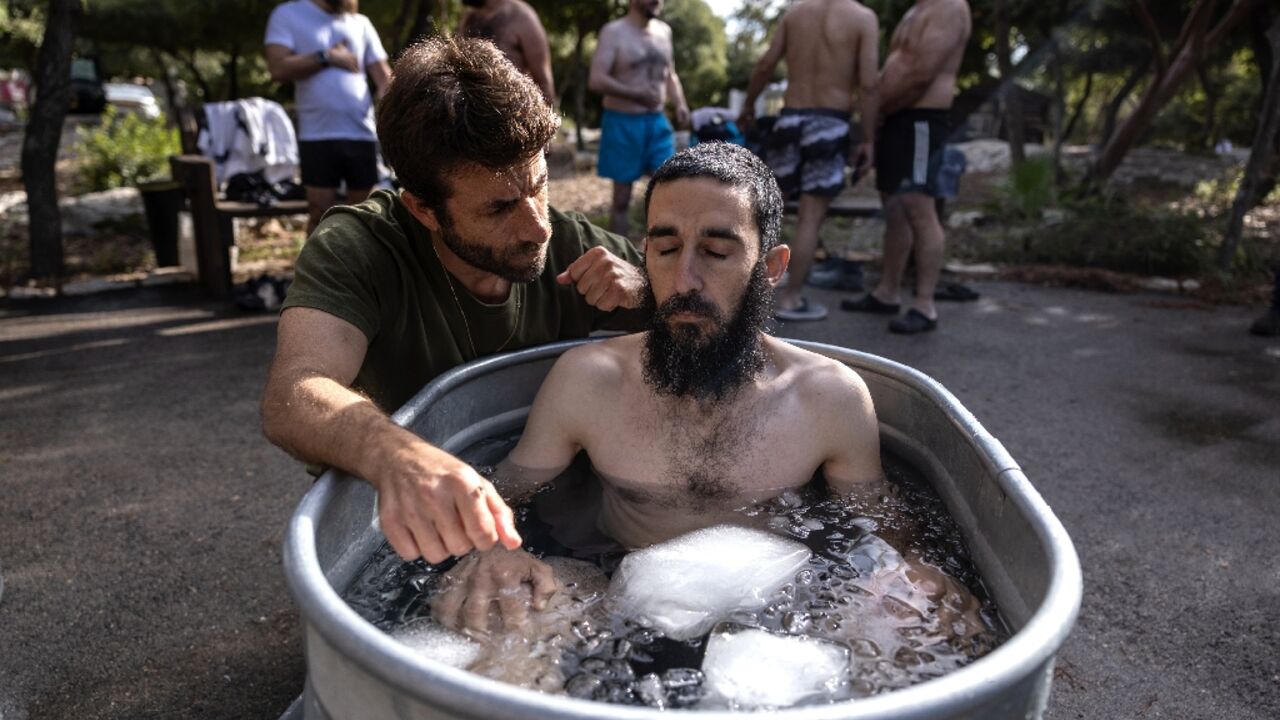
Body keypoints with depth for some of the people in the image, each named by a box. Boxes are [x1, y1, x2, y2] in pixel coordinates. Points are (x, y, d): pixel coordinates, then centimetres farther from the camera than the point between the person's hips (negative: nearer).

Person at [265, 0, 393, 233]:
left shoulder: (361, 22, 14)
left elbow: (384, 76, 8)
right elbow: (278, 69, -8)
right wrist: (326, 57, -9)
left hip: (363, 133, 3)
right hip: (318, 135, -3)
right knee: (320, 214, -2)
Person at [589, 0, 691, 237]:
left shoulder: (664, 31, 11)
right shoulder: (614, 32, -8)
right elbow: (596, 80, -17)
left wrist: (679, 104, 2)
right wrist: (637, 94, -23)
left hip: (657, 121, 5)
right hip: (623, 123, -5)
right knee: (622, 198, 2)